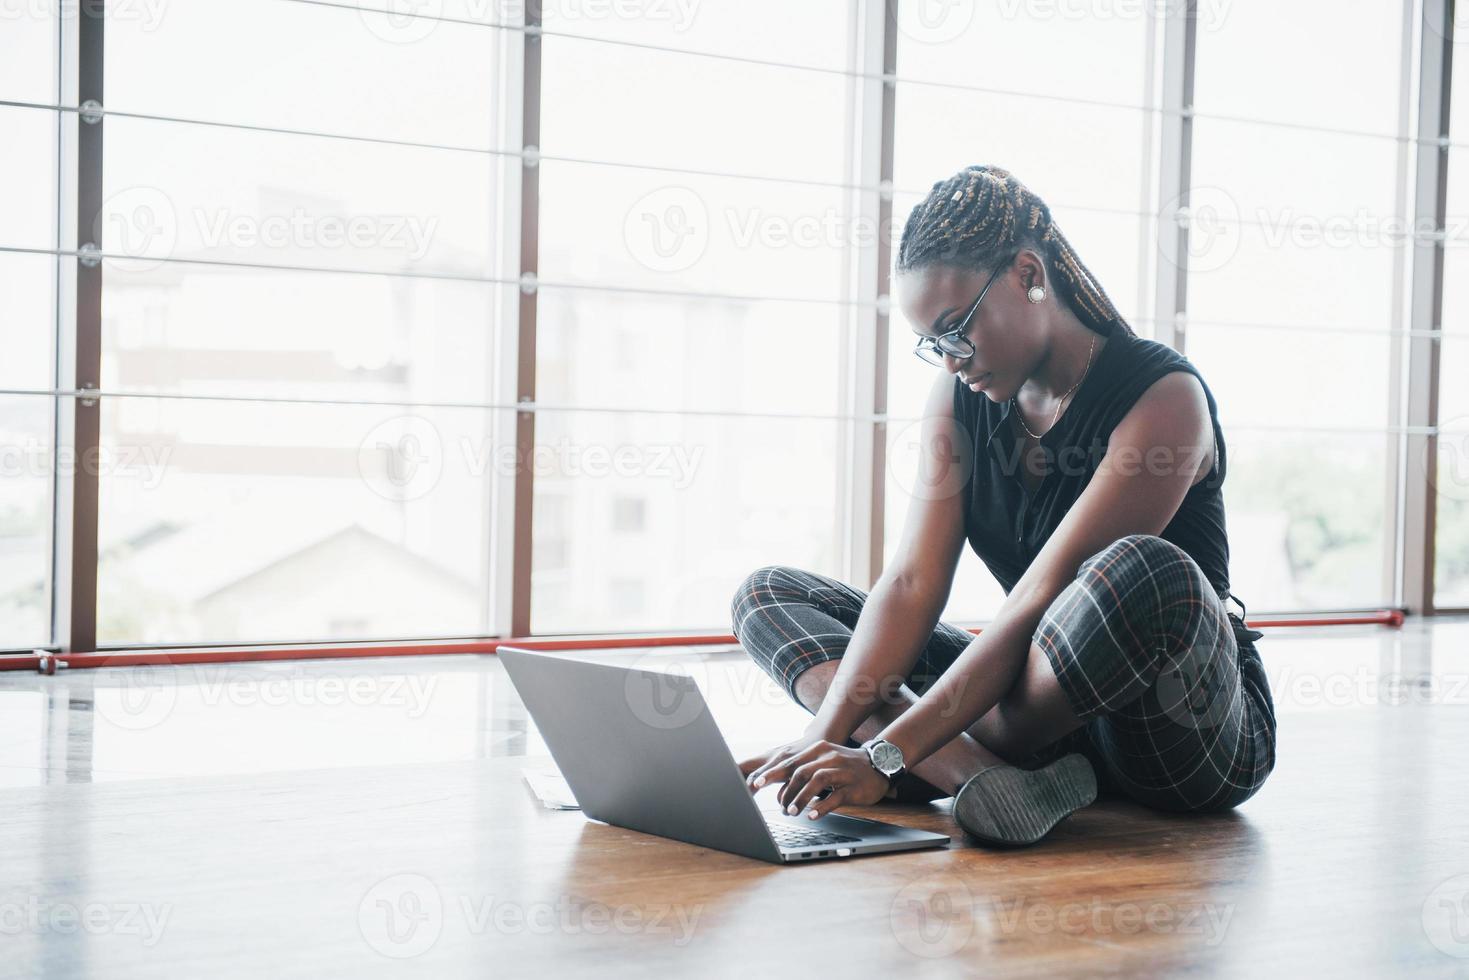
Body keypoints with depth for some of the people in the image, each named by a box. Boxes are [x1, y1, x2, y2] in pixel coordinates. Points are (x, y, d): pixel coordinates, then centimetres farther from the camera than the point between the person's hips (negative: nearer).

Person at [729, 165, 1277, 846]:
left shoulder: (1162, 399, -18)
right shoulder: (960, 398, 3)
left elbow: (1036, 606, -26)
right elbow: (912, 584, -7)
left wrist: (885, 755, -32)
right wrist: (824, 736, -22)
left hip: (1201, 740, -6)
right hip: (1047, 704, 6)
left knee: (1140, 572, -40)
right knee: (769, 595, -1)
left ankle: (940, 771, -18)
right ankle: (981, 772, -26)